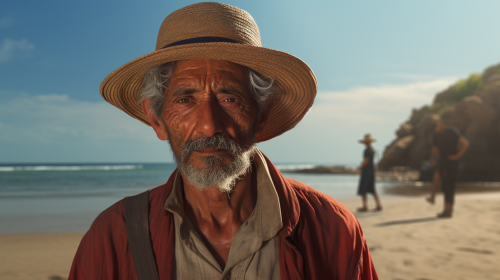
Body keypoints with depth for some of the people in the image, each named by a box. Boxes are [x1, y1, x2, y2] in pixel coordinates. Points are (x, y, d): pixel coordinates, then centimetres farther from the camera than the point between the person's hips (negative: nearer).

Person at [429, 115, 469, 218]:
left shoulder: (452, 131, -10)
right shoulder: (435, 135, 8)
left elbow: (465, 144, -13)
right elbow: (435, 150, 11)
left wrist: (458, 156, -12)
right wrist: (433, 160, -6)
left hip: (452, 162, -6)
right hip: (443, 163, 6)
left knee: (449, 185, -7)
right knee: (444, 186, 8)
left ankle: (447, 210, -5)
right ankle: (449, 207, 19)